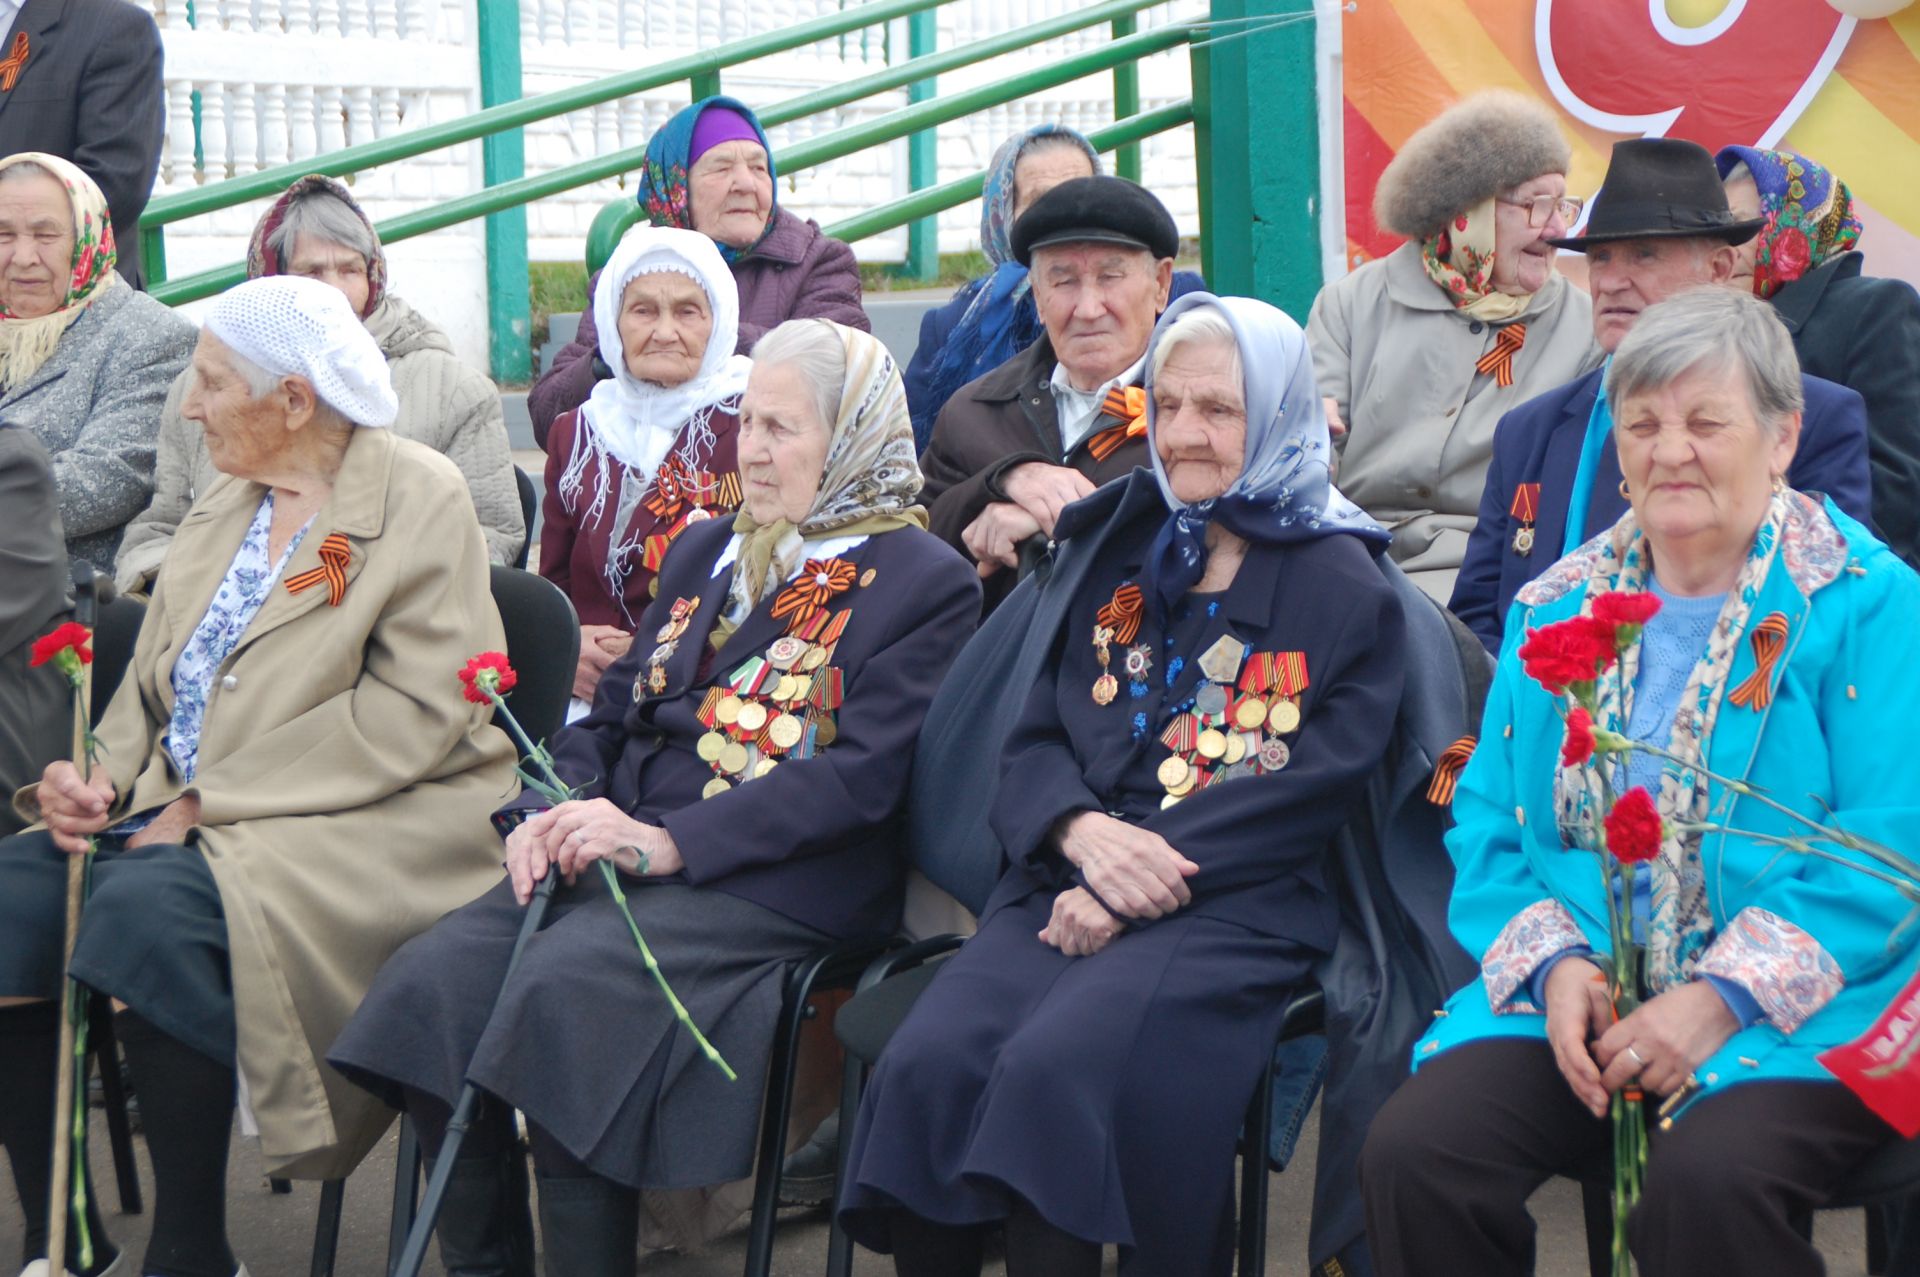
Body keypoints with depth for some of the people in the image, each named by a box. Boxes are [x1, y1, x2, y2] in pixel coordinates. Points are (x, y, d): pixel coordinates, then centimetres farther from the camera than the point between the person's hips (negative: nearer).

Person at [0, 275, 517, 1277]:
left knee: (150, 905, -32)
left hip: (366, 822, -7)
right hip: (183, 815, 8)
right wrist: (100, 776, -3)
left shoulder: (420, 498, -5)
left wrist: (210, 802, -16)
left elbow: (416, 714, -15)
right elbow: (153, 677, 20)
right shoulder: (227, 502, 19)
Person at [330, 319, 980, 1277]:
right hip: (619, 855, 7)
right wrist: (552, 813, -1)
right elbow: (615, 711, 22)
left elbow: (861, 776, -11)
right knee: (433, 979, -18)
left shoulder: (926, 583, 0)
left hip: (775, 884, -6)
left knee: (563, 989, -32)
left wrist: (668, 840, -18)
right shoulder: (704, 552, 24)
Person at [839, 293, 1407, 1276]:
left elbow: (1313, 789, -6)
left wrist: (1138, 883, -15)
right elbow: (1031, 741, 14)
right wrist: (1080, 830, -10)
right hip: (1068, 887, 4)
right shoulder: (1118, 553, 20)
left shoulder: (1345, 587, 5)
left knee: (1057, 1065, -32)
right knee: (927, 1061, -23)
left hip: (1234, 905, -4)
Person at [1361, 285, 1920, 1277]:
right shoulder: (1559, 608, 14)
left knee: (1710, 1179, -35)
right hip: (1577, 998, 4)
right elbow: (1488, 824, 12)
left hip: (1799, 1009, -4)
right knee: (1412, 1151, -22)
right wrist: (1555, 965, -8)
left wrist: (1724, 998, -19)